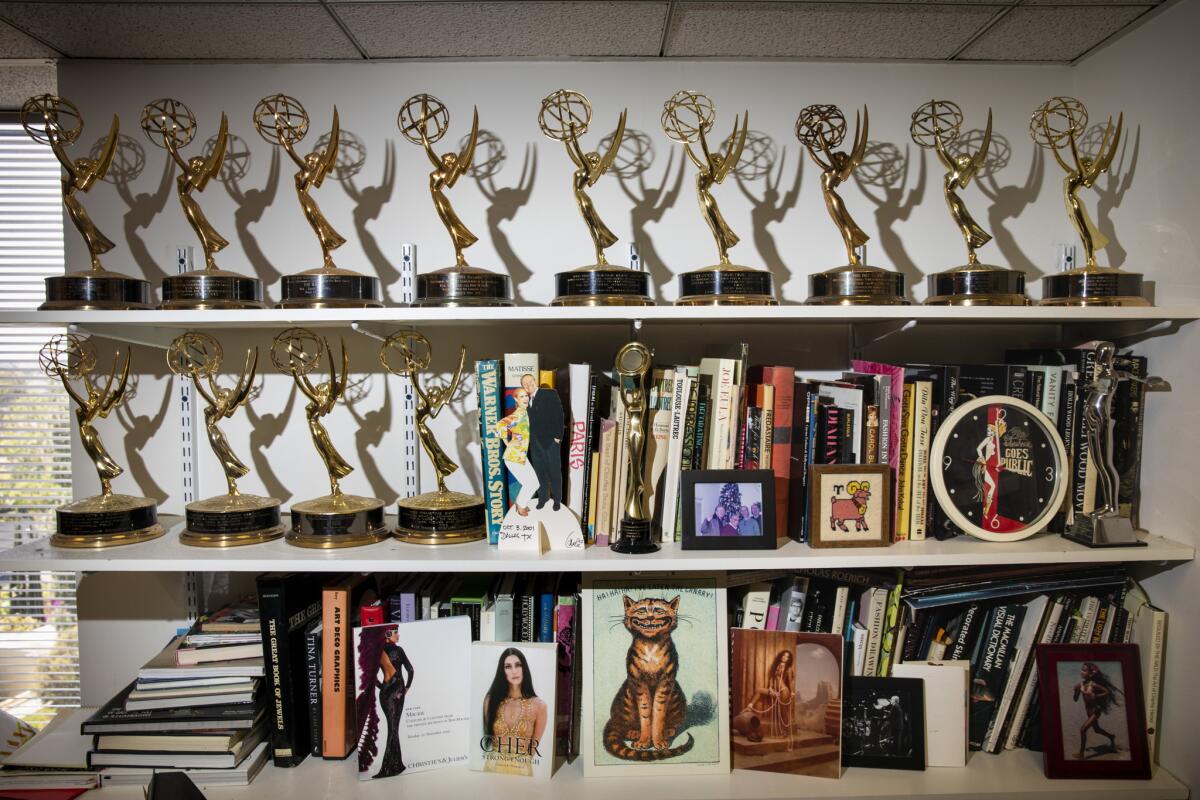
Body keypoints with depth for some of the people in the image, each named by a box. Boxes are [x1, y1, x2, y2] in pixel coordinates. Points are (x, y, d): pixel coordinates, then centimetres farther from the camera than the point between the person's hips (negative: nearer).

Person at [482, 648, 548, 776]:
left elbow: (534, 746, 0)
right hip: (493, 768, 1)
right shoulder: (491, 700, -5)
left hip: (521, 770, -1)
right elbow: (487, 734, 7)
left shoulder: (538, 705, -10)